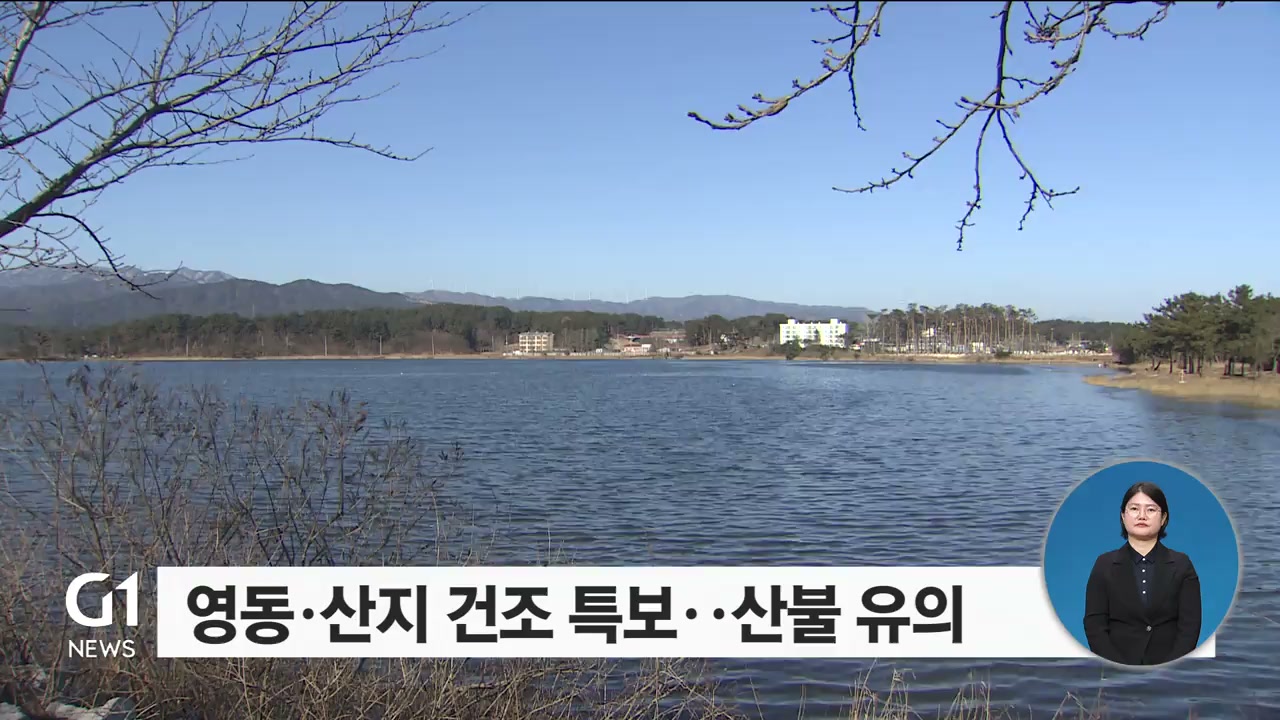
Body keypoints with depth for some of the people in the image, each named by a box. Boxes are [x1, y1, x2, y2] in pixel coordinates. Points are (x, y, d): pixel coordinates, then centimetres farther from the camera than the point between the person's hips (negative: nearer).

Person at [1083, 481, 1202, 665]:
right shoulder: (1105, 565, 4)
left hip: (1170, 670, 0)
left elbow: (1190, 626, 0)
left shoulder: (1181, 565, 6)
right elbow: (1094, 625, -1)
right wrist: (1121, 671, -11)